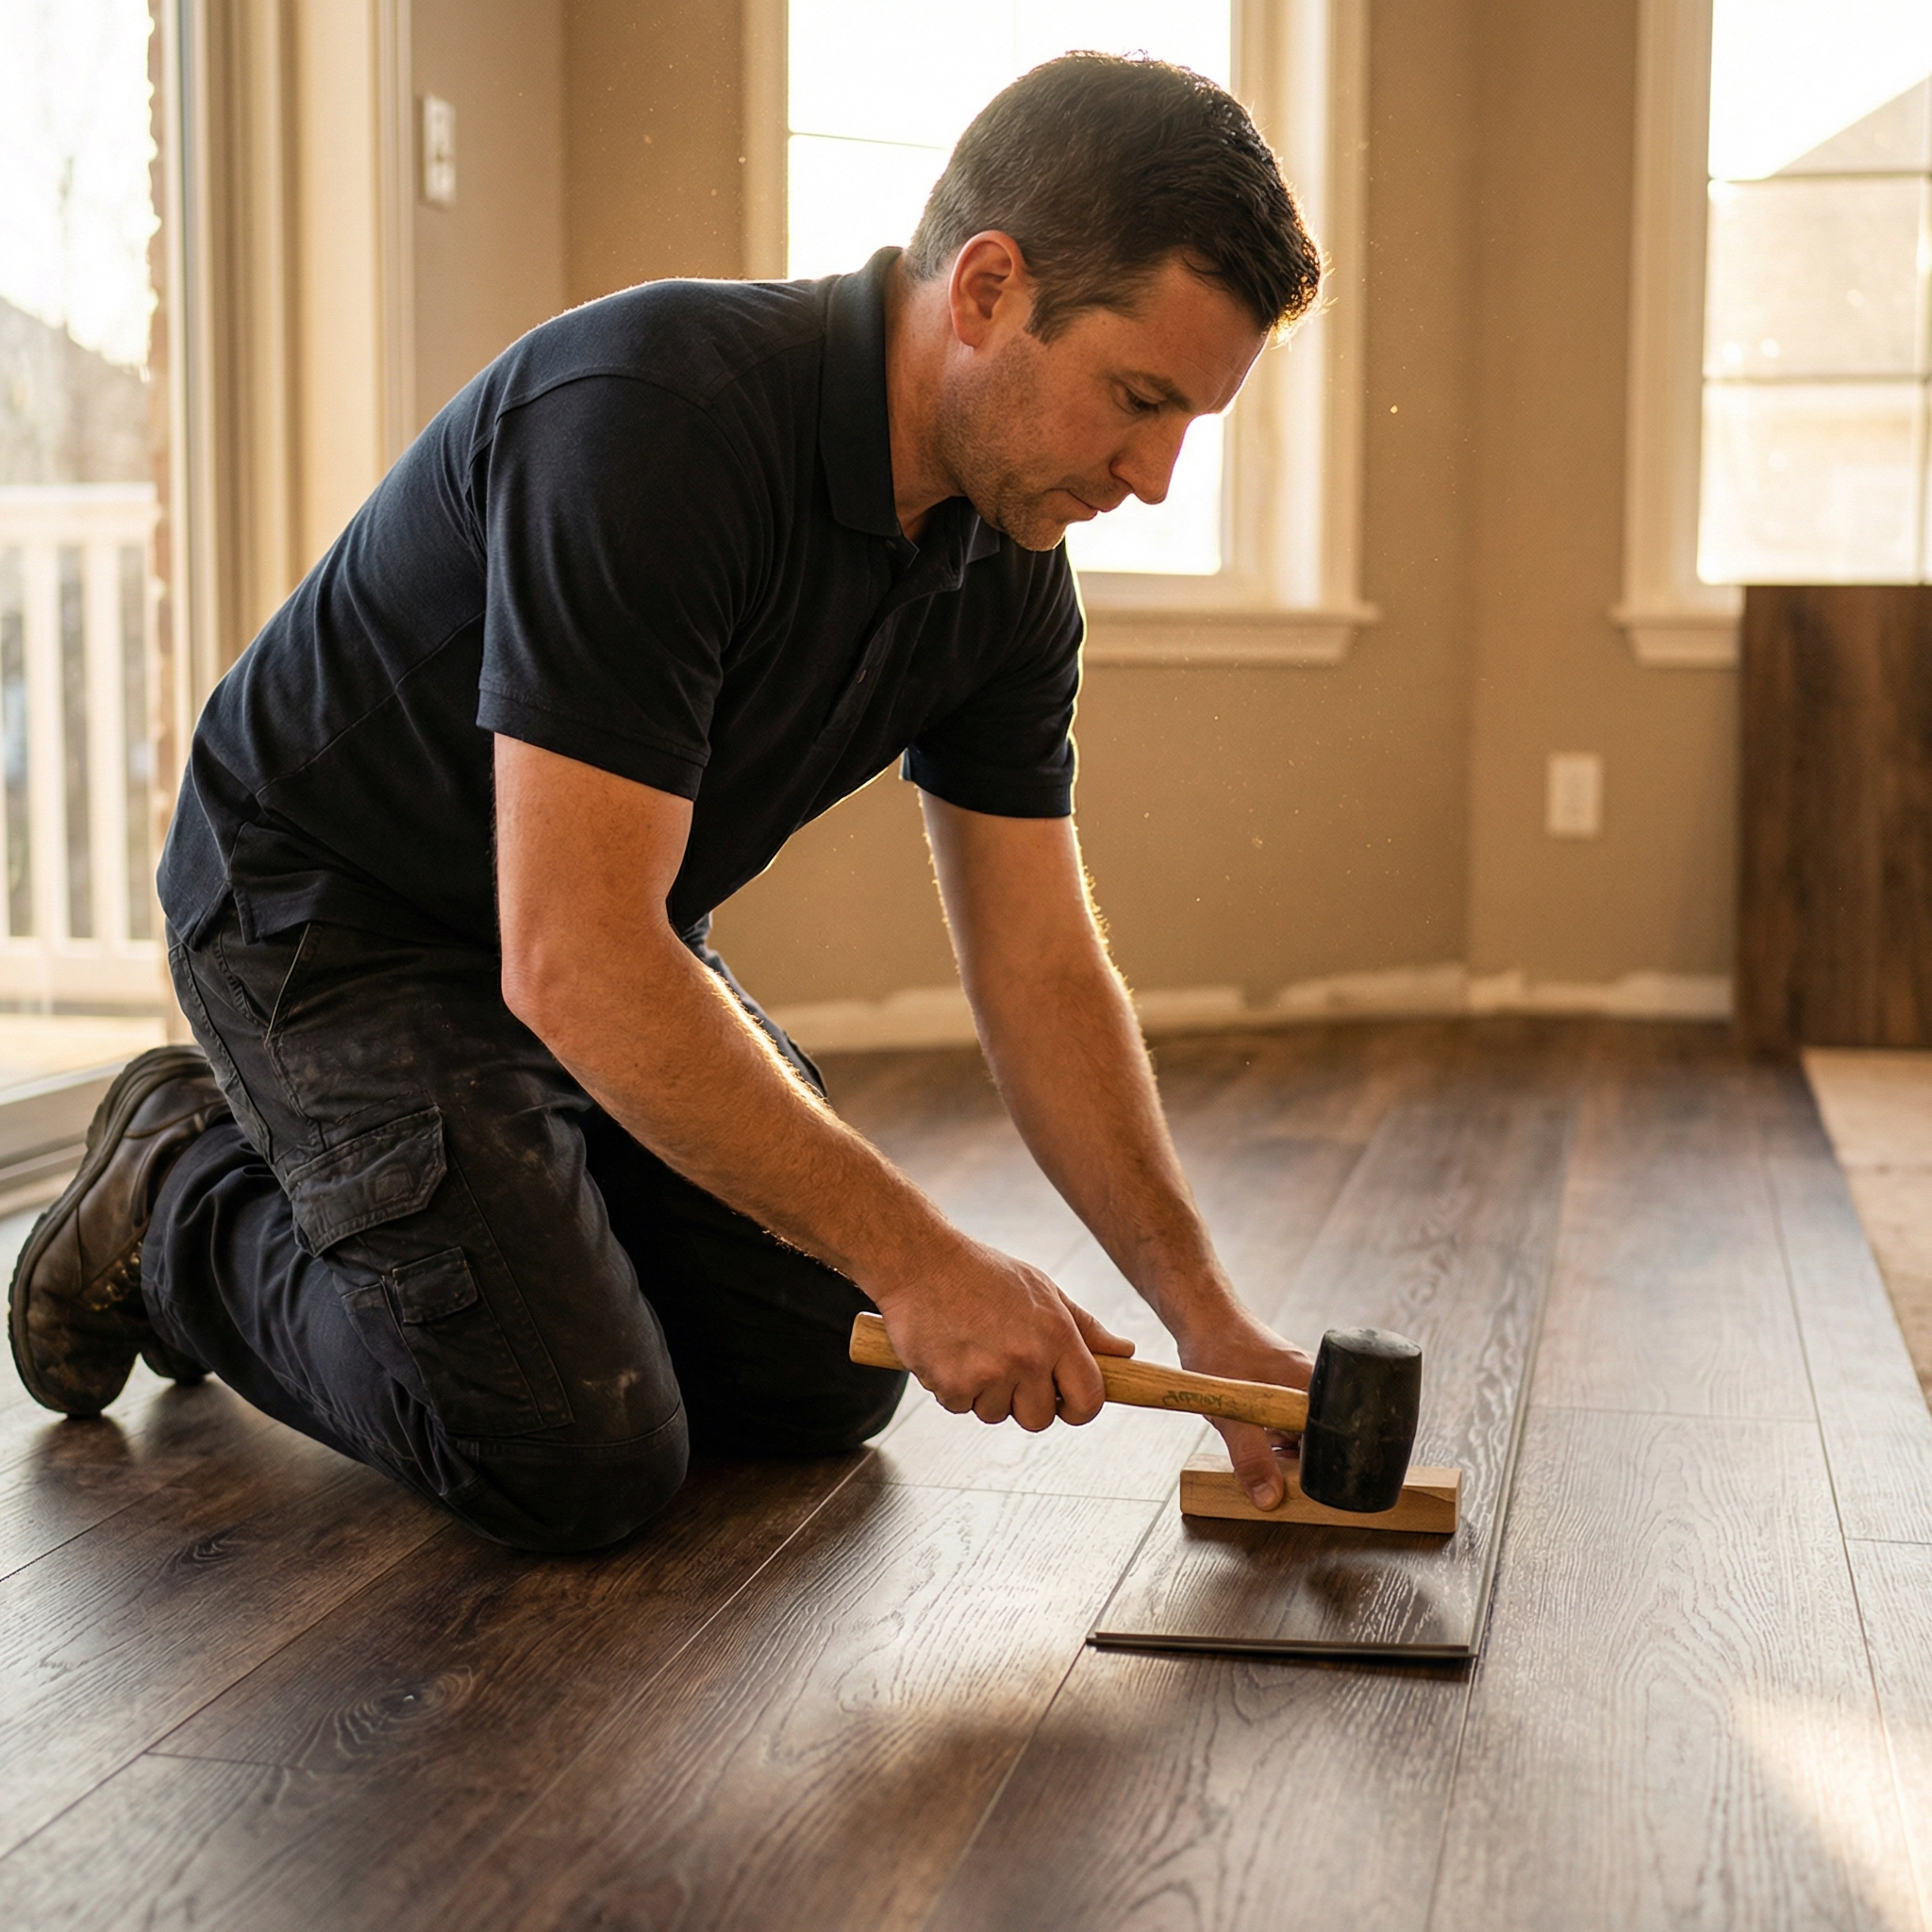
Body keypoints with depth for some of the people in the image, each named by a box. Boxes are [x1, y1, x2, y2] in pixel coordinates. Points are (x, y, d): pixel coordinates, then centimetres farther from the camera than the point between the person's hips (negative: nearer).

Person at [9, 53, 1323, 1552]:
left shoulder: (1004, 565, -9)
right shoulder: (657, 417, -34)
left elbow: (1042, 968, -3)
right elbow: (573, 959, -36)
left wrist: (1208, 1315, -10)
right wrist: (916, 1257, -31)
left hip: (608, 940, 8)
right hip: (325, 915, -8)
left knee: (831, 1380, 6)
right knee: (581, 1457, -17)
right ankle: (186, 1199, 7)